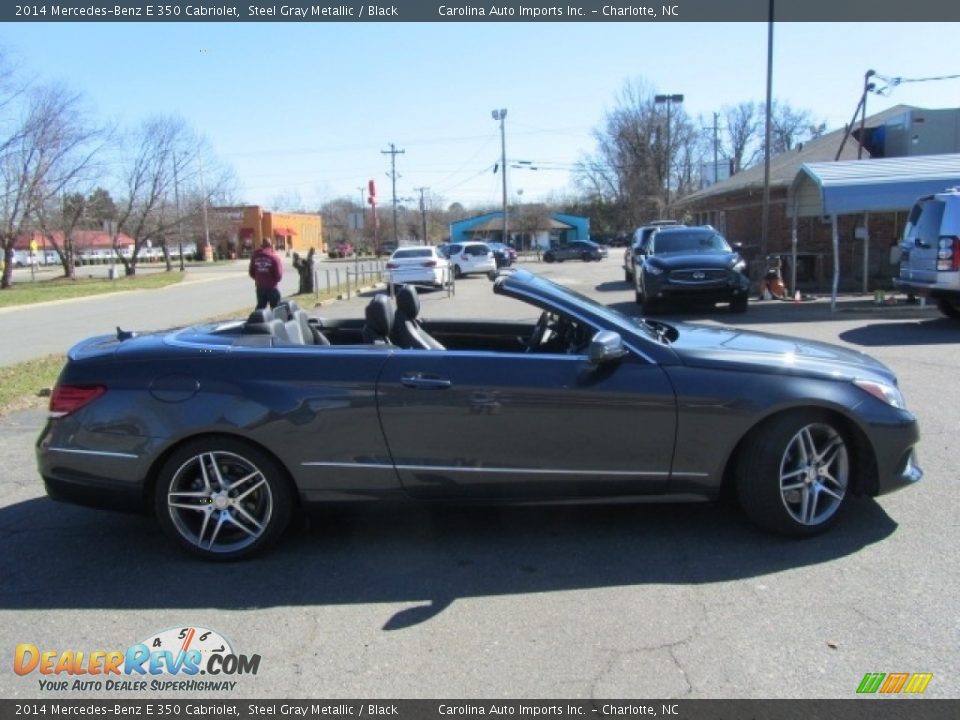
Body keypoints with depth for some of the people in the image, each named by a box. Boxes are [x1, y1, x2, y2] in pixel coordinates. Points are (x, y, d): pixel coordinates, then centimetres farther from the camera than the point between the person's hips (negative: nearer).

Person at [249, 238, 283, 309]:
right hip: (272, 287, -4)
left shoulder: (255, 256, 2)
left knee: (260, 308, 15)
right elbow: (278, 274, -14)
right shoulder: (274, 257, -12)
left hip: (259, 287, 4)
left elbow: (251, 273, 7)